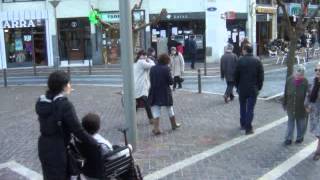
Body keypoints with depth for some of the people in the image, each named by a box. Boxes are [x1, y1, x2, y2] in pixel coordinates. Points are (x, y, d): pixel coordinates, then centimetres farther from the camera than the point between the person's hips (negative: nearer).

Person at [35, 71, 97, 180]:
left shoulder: (41, 101, 1)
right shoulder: (64, 105, -20)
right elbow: (77, 130, -21)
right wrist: (96, 144, -11)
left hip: (43, 147, 7)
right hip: (57, 149, -7)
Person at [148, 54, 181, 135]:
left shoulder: (152, 69, 0)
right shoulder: (166, 69, -12)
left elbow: (151, 80, 7)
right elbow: (171, 82, -11)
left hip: (154, 93, 2)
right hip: (165, 93, -2)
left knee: (156, 111, 4)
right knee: (170, 110, 17)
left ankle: (156, 129, -4)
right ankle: (174, 125, 34)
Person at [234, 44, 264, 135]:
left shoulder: (240, 61, -6)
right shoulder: (257, 61, -2)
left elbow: (236, 75, -3)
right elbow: (261, 76, -1)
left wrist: (237, 86, 9)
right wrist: (259, 87, 8)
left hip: (242, 89, 0)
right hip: (253, 89, 0)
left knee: (242, 107, 17)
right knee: (250, 108, 3)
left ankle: (243, 124, 28)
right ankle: (248, 128, 1)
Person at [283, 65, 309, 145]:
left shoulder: (305, 82, -19)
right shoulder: (289, 80, -9)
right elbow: (286, 93, 1)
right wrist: (285, 104, 6)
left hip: (301, 108, -2)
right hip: (291, 107, 2)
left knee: (301, 123, 15)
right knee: (290, 122, 11)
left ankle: (300, 137, 34)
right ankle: (288, 139, 18)